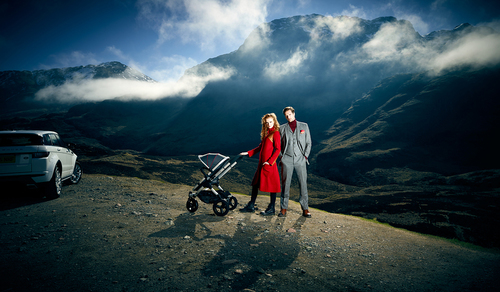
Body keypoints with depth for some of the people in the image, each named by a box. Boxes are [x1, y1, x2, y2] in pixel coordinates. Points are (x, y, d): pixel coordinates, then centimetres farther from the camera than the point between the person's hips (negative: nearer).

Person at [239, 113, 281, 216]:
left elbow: (278, 150, -14)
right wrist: (248, 153, 20)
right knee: (255, 183, 12)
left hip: (270, 164, -9)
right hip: (262, 163, 9)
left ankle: (272, 209, 12)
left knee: (272, 184, 0)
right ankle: (251, 206, 22)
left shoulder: (275, 133, -8)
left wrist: (270, 161, -18)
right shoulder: (266, 133, 16)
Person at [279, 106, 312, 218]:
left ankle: (305, 209, 9)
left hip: (300, 159, 0)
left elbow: (308, 143, 11)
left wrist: (305, 155, 0)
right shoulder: (282, 128, 10)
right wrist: (282, 156, 3)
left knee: (303, 184, 0)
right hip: (287, 160, 0)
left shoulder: (304, 126, 10)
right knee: (285, 184, 1)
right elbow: (279, 144, 14)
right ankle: (284, 208, 9)